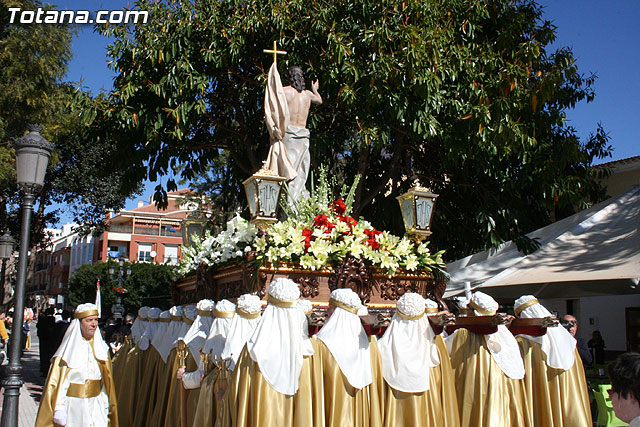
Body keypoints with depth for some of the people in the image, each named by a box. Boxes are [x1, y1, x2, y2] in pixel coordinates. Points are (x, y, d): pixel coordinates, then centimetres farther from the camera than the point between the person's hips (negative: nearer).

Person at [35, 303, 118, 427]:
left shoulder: (101, 348, 6)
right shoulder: (68, 349, -9)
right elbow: (57, 383, -10)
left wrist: (106, 406, 8)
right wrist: (59, 411, -14)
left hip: (96, 409, 4)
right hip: (73, 408, -3)